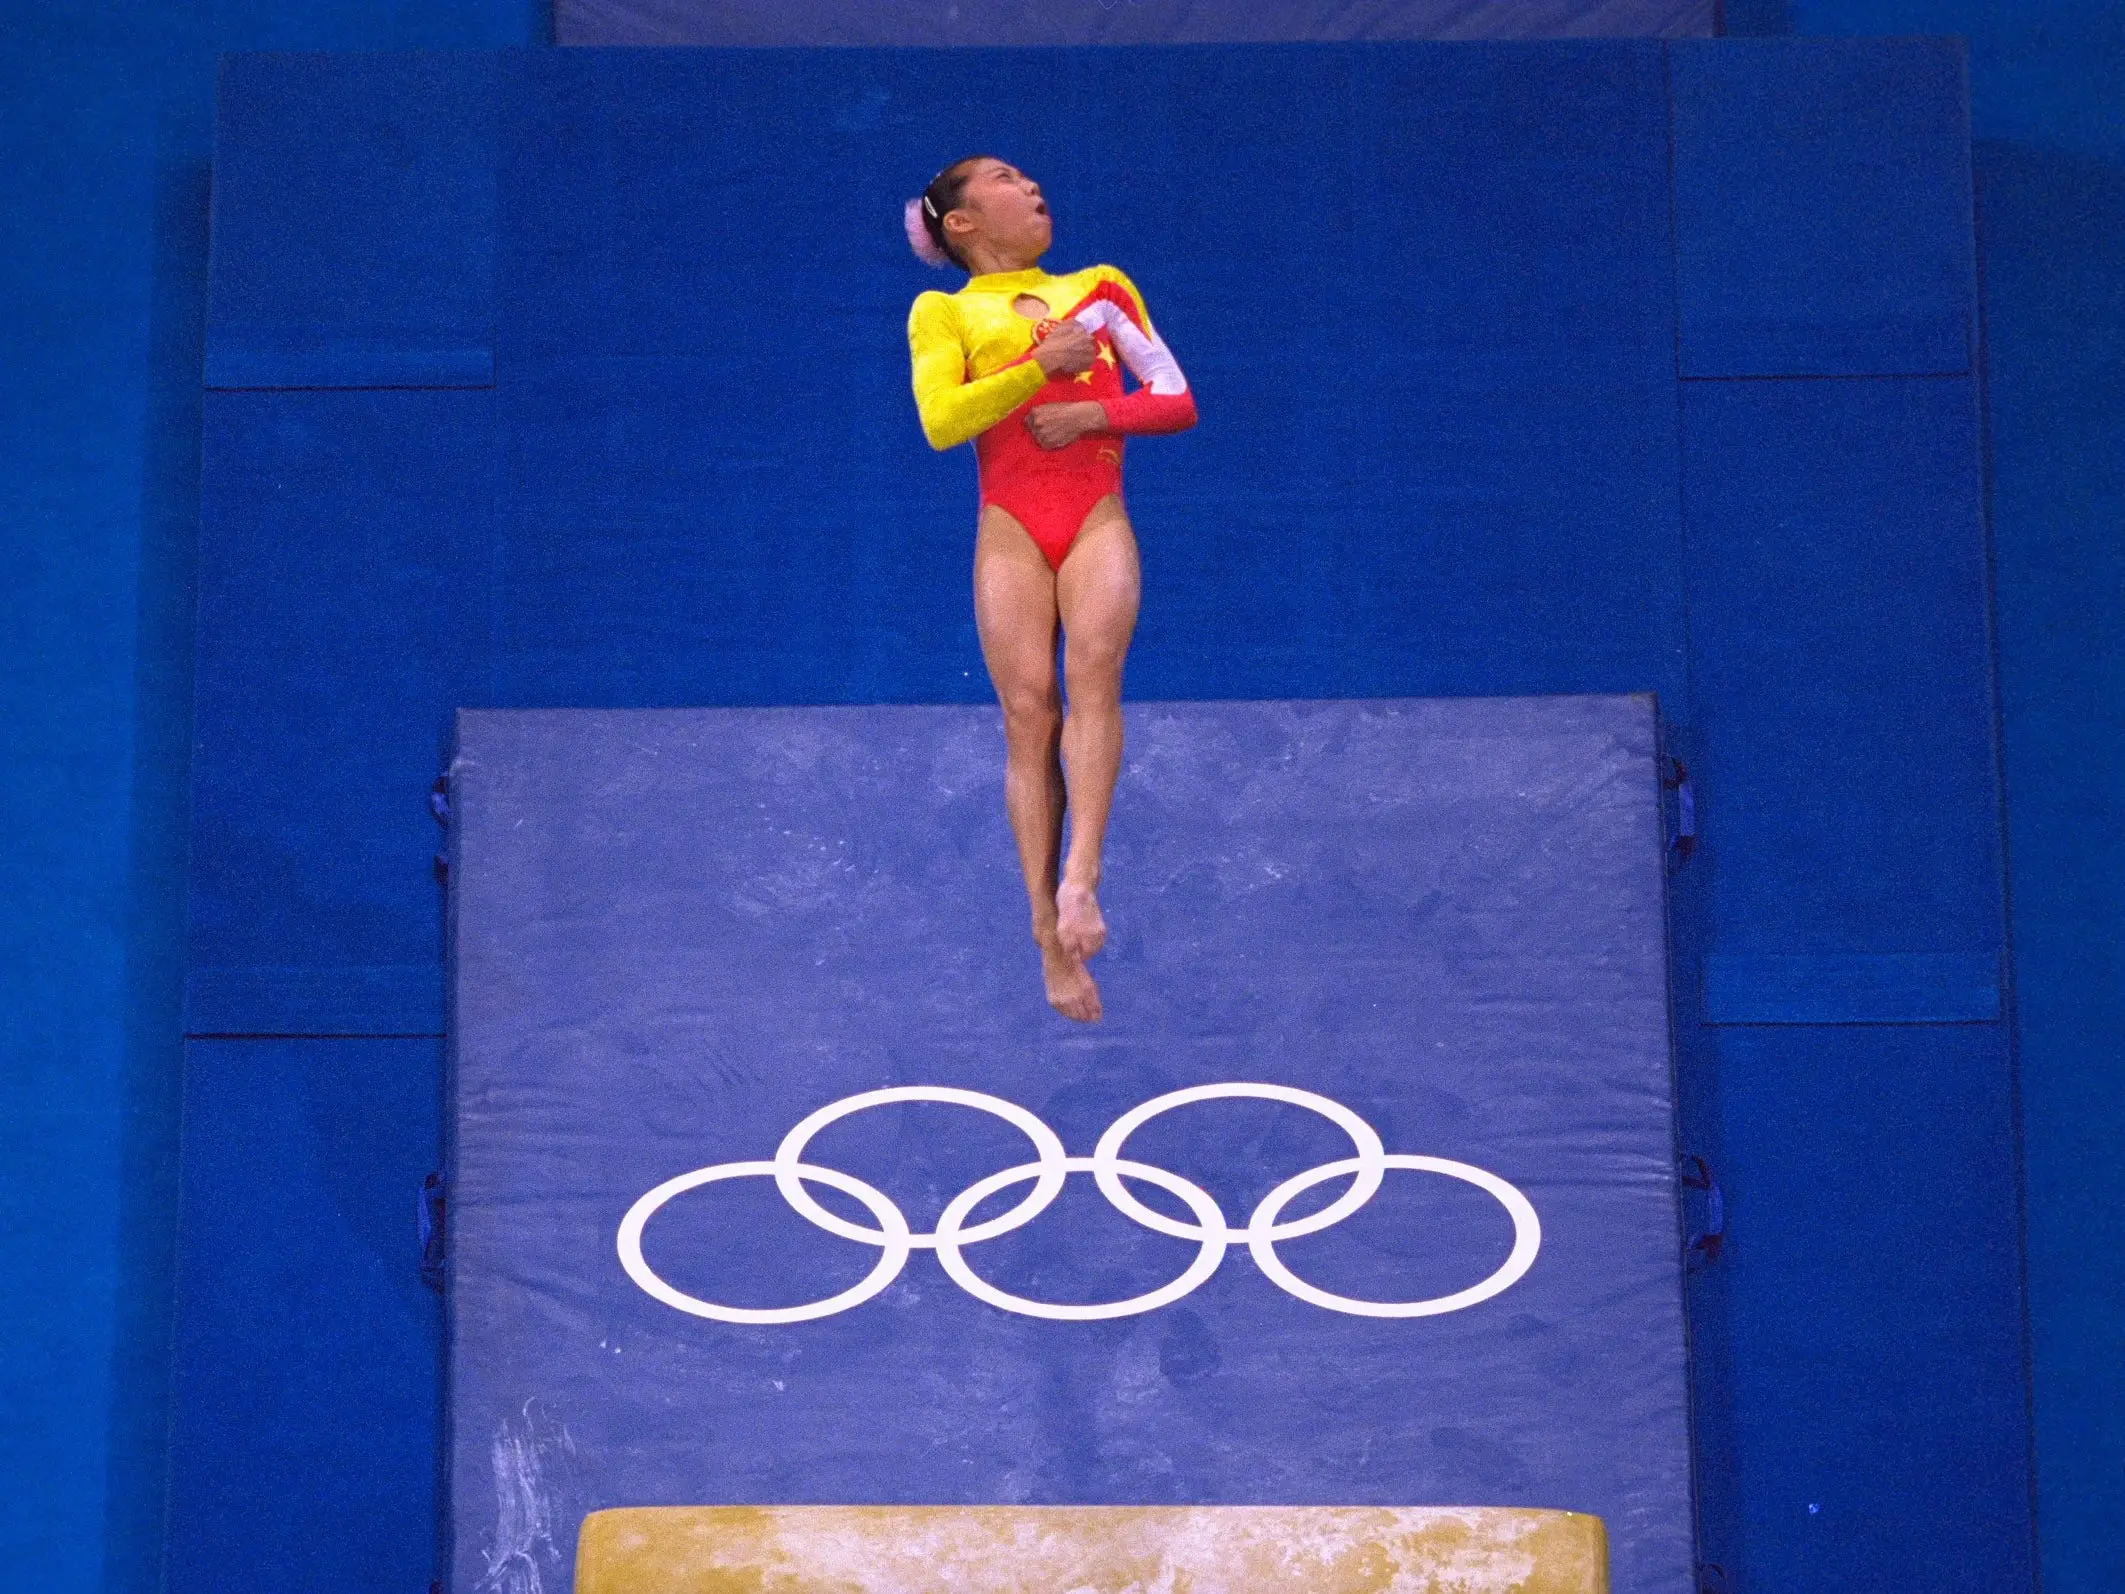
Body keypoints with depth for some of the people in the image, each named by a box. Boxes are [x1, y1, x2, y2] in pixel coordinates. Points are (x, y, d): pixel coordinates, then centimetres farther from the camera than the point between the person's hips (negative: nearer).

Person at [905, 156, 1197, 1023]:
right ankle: (1052, 937, -10)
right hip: (1012, 527, -1)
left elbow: (1178, 399, 14)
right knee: (1029, 708, -11)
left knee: (1093, 668, -25)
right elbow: (941, 421, -4)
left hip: (1096, 518, 1)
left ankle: (1080, 875, -33)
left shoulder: (1100, 287, 20)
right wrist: (1039, 368, -11)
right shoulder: (943, 312, 13)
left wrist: (1095, 412, -4)